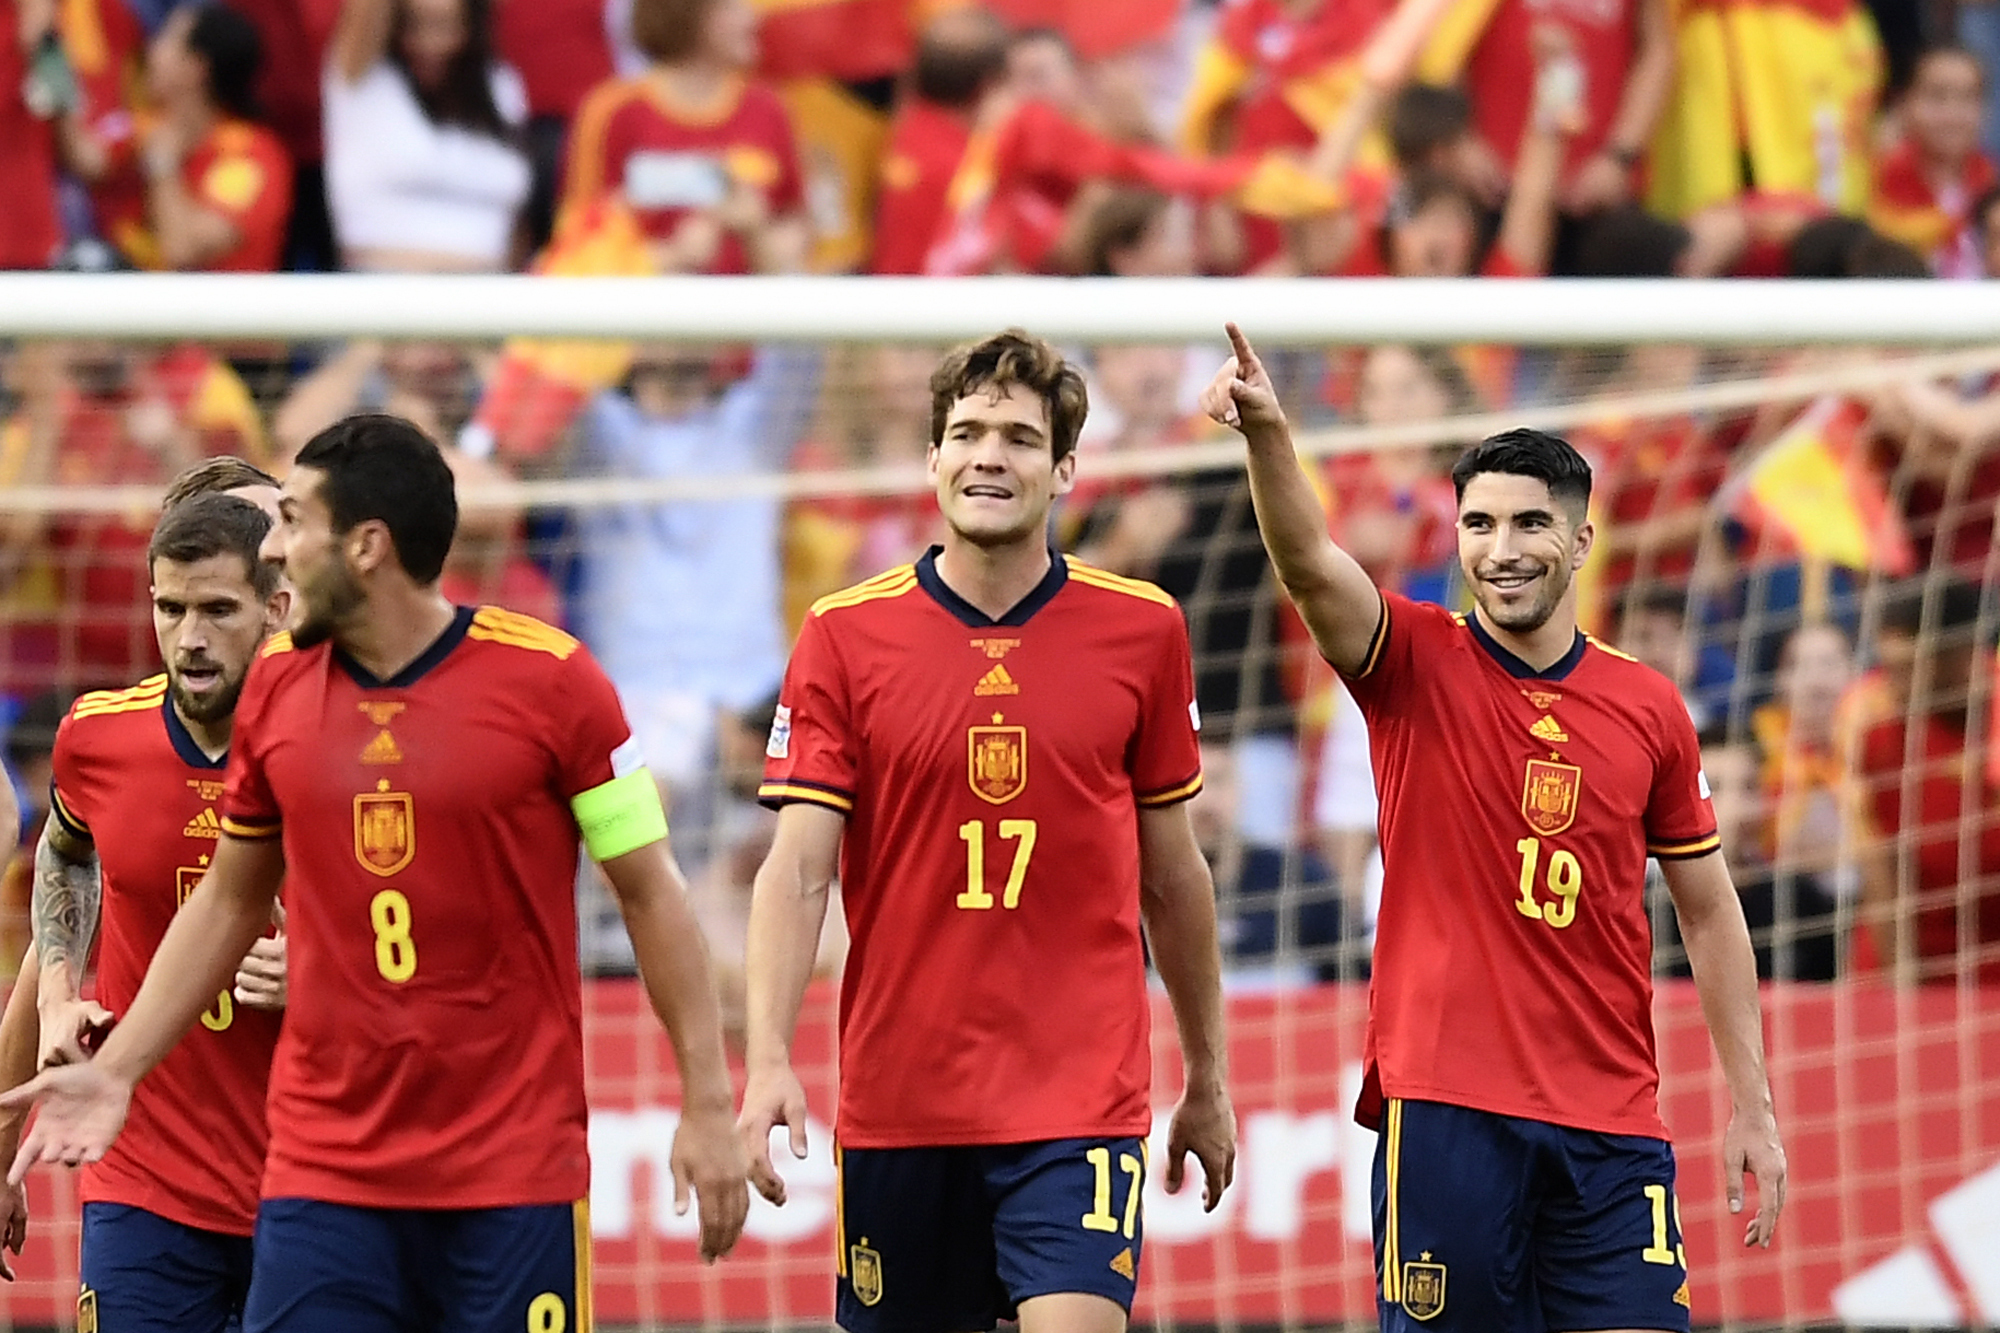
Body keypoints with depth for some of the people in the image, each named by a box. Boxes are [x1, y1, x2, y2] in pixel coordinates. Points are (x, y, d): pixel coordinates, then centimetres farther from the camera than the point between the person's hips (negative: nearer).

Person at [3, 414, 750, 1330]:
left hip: (515, 1171, -3)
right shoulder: (274, 689, 6)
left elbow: (649, 891, -1)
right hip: (321, 1172, 3)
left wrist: (708, 1102, -4)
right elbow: (229, 900, 18)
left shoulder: (547, 678, -6)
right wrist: (115, 1070, 12)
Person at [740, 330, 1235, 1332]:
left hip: (1082, 1100, -1)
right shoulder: (843, 637, 0)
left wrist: (1207, 1078, 17)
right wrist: (767, 1061, -18)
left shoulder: (1143, 630, 4)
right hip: (897, 1098, 1)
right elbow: (796, 871, -5)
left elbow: (1171, 876, 13)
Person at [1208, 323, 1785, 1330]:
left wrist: (1753, 1108, 11)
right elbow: (1311, 565, -19)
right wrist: (1267, 433, -38)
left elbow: (1708, 913, 15)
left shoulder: (1650, 709, 8)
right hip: (1445, 1111, -2)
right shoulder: (1417, 665, 1)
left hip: (1611, 1120, 2)